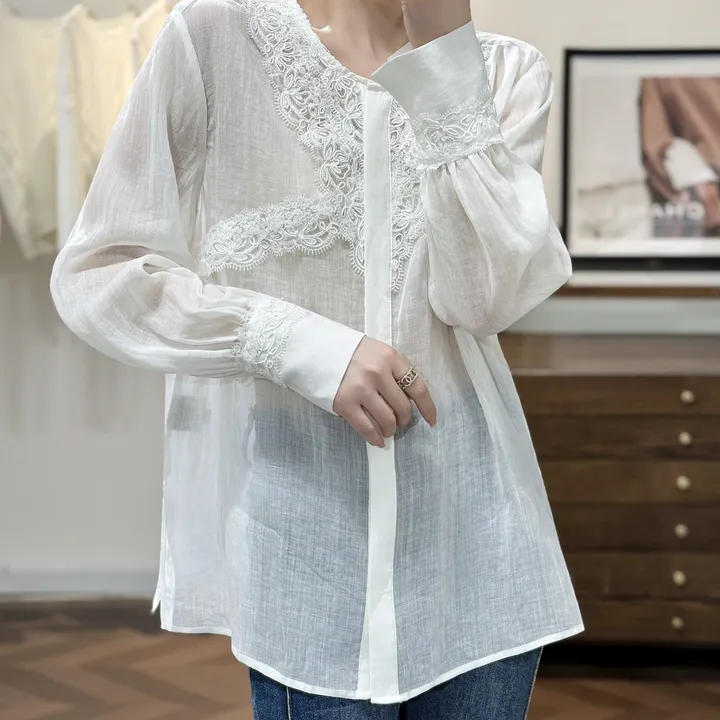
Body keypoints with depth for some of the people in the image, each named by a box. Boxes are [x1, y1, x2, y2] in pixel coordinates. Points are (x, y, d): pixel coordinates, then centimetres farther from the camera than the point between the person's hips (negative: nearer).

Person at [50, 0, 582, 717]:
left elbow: (489, 296, -9)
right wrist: (299, 343, -16)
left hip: (469, 516, 3)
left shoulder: (505, 71, 5)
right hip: (300, 511, -2)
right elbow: (93, 275, -5)